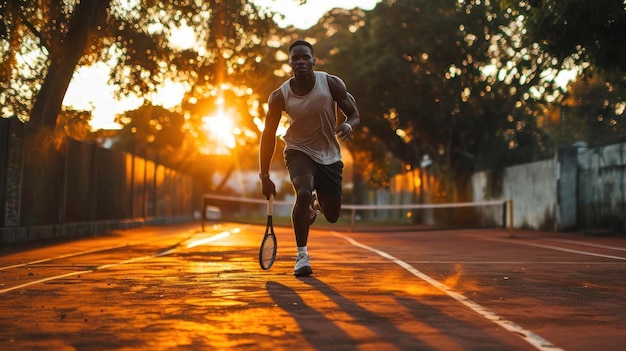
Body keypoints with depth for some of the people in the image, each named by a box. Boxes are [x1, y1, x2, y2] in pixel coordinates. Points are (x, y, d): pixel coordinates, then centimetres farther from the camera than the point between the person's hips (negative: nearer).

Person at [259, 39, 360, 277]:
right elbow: (268, 135, -6)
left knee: (332, 216, 5)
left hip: (329, 155, 2)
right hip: (299, 151, -2)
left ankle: (317, 204, 45)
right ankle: (302, 255, -18)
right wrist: (265, 176, -6)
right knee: (304, 193, -32)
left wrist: (348, 126, -30)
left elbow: (354, 114, -5)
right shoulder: (279, 96, -14)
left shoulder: (332, 83, -14)